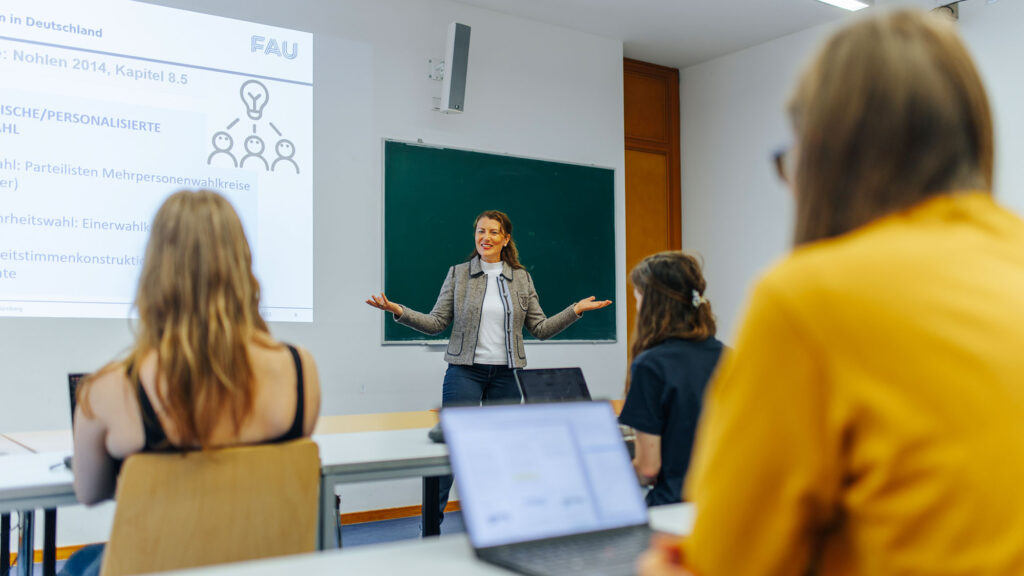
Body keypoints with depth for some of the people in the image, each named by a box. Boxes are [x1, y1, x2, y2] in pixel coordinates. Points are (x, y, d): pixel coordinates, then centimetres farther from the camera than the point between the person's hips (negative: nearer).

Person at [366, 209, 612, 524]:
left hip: (505, 374, 2)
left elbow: (540, 328, 9)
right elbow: (437, 322, 2)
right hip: (464, 371, -2)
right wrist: (399, 311, -11)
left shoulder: (522, 279, 9)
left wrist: (576, 310, 0)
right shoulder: (458, 274, 4)